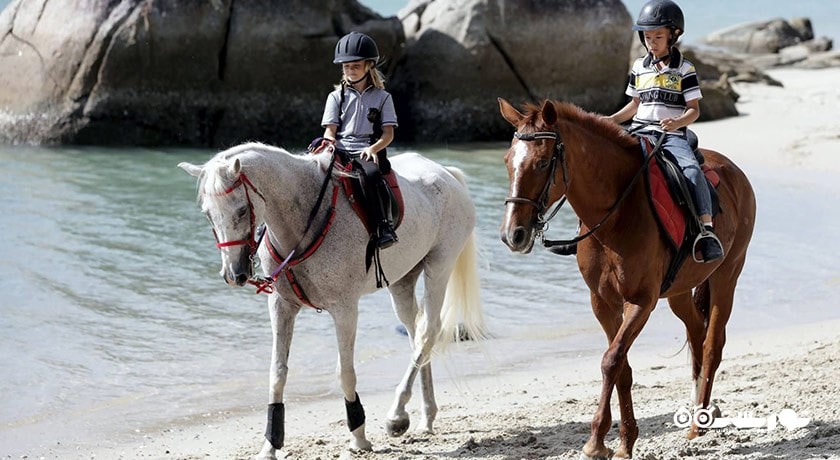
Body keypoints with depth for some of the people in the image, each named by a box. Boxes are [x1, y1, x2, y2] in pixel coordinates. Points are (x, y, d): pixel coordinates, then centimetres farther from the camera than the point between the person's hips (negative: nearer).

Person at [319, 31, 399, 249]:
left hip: (367, 152, -2)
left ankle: (384, 226, -35)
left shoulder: (382, 97, 14)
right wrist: (329, 142, -14)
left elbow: (388, 133, 7)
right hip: (339, 151, 2)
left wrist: (373, 149, -13)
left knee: (370, 174, -38)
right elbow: (330, 129, 11)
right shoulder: (337, 96, 17)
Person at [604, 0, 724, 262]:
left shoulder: (684, 70, 1)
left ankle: (706, 229, -37)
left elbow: (694, 110, -2)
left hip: (672, 135, -5)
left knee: (691, 169, -33)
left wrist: (678, 122, -23)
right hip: (639, 133, 5)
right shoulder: (639, 68, 14)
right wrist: (611, 120, 9)